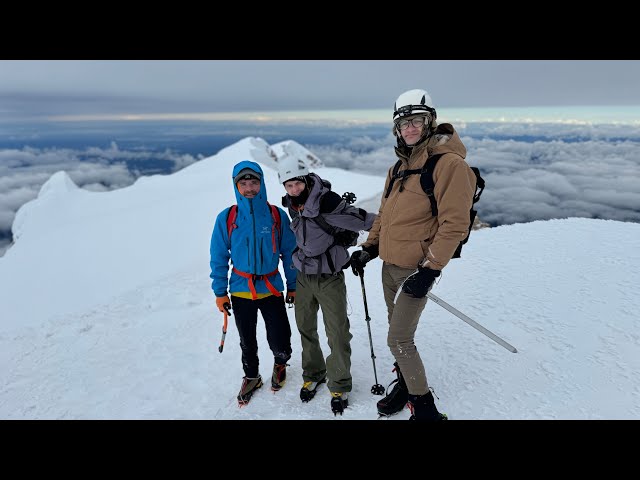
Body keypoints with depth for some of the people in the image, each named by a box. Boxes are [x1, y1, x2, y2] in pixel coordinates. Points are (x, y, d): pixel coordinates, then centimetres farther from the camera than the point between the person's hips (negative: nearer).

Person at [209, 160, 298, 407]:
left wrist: (293, 286, 4)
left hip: (272, 289, -1)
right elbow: (218, 257, 0)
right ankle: (251, 377, 44)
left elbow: (289, 252, 2)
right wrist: (220, 292, 0)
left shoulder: (277, 215, -6)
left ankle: (280, 363, 34)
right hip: (240, 290, 1)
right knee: (247, 342, 17)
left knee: (280, 344, -1)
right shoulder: (226, 218, -6)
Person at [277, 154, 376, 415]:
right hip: (303, 276, 6)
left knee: (337, 333, -1)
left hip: (329, 277, -6)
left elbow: (360, 219, -18)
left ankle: (339, 386, 19)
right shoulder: (292, 204, 1)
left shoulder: (326, 200, -21)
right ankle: (313, 374, 37)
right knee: (305, 328, 16)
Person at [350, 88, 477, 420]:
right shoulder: (400, 167, 12)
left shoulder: (449, 163, -14)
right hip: (390, 265, 8)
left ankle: (425, 409, 16)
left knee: (399, 340, -4)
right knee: (399, 332, 18)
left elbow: (454, 225, -19)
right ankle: (405, 386, 38)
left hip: (416, 270, -8)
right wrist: (369, 249, 14)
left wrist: (429, 270, -21)